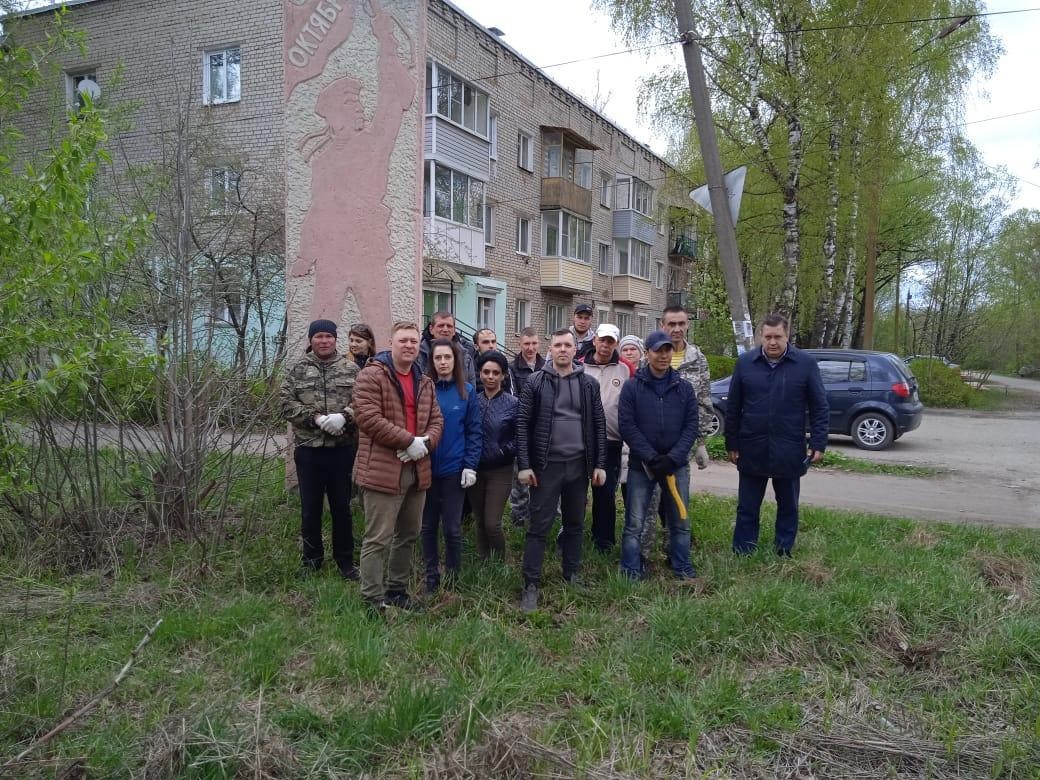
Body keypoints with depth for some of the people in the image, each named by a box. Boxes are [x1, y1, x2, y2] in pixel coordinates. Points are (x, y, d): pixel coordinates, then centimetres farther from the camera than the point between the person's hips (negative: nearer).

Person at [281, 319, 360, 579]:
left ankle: (345, 560, 21)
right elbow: (287, 403, -3)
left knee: (342, 506, 7)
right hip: (308, 448, 1)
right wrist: (316, 417, -15)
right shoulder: (299, 369, 5)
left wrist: (343, 416, -21)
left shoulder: (350, 369, 3)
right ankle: (312, 558, 26)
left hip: (342, 448, -1)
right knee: (310, 507, 10)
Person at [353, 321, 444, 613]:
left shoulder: (425, 383, 15)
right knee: (378, 539, -4)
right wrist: (409, 441, -18)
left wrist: (425, 442, -8)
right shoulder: (371, 375, -7)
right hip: (383, 470, -7)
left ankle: (397, 590, 30)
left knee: (408, 535, 16)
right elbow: (368, 417, -17)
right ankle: (372, 599, 7)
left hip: (417, 469, 8)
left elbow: (436, 420, 15)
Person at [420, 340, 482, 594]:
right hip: (425, 467, 1)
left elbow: (474, 431, -1)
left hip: (454, 469, -1)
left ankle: (452, 579, 22)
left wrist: (471, 466, -9)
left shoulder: (467, 391, 0)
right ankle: (431, 577, 25)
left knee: (452, 528, 5)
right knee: (428, 526, 11)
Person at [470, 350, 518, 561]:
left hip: (500, 470, -3)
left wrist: (504, 452, -11)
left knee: (492, 523, -7)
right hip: (475, 469, 3)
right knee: (479, 522, 11)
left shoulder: (513, 404, -6)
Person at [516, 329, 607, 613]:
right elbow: (522, 424, -4)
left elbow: (599, 425, 7)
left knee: (575, 524, 13)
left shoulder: (589, 384, 5)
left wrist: (600, 464, 2)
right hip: (547, 465, -3)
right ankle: (531, 585, 6)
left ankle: (572, 576, 28)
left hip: (579, 465, 3)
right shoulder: (536, 382, -2)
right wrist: (524, 465, -10)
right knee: (539, 525, -1)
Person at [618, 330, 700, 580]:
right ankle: (631, 572, 12)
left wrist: (673, 458, -13)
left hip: (676, 465, 2)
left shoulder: (684, 388, 3)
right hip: (641, 465, -2)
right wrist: (651, 457, -16)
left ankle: (682, 568, 27)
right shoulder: (632, 387, -4)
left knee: (680, 521, 11)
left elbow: (691, 425, 0)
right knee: (635, 523, 1)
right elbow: (627, 426, -9)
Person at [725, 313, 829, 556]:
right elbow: (733, 407, 4)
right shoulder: (745, 362, 1)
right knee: (747, 508, 8)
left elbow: (819, 407, 0)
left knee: (788, 507, 12)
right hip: (752, 450, 1)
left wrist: (818, 443, -6)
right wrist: (732, 444, 2)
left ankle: (783, 554, 25)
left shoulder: (806, 364, -3)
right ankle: (742, 556, 16)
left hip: (789, 451, -1)